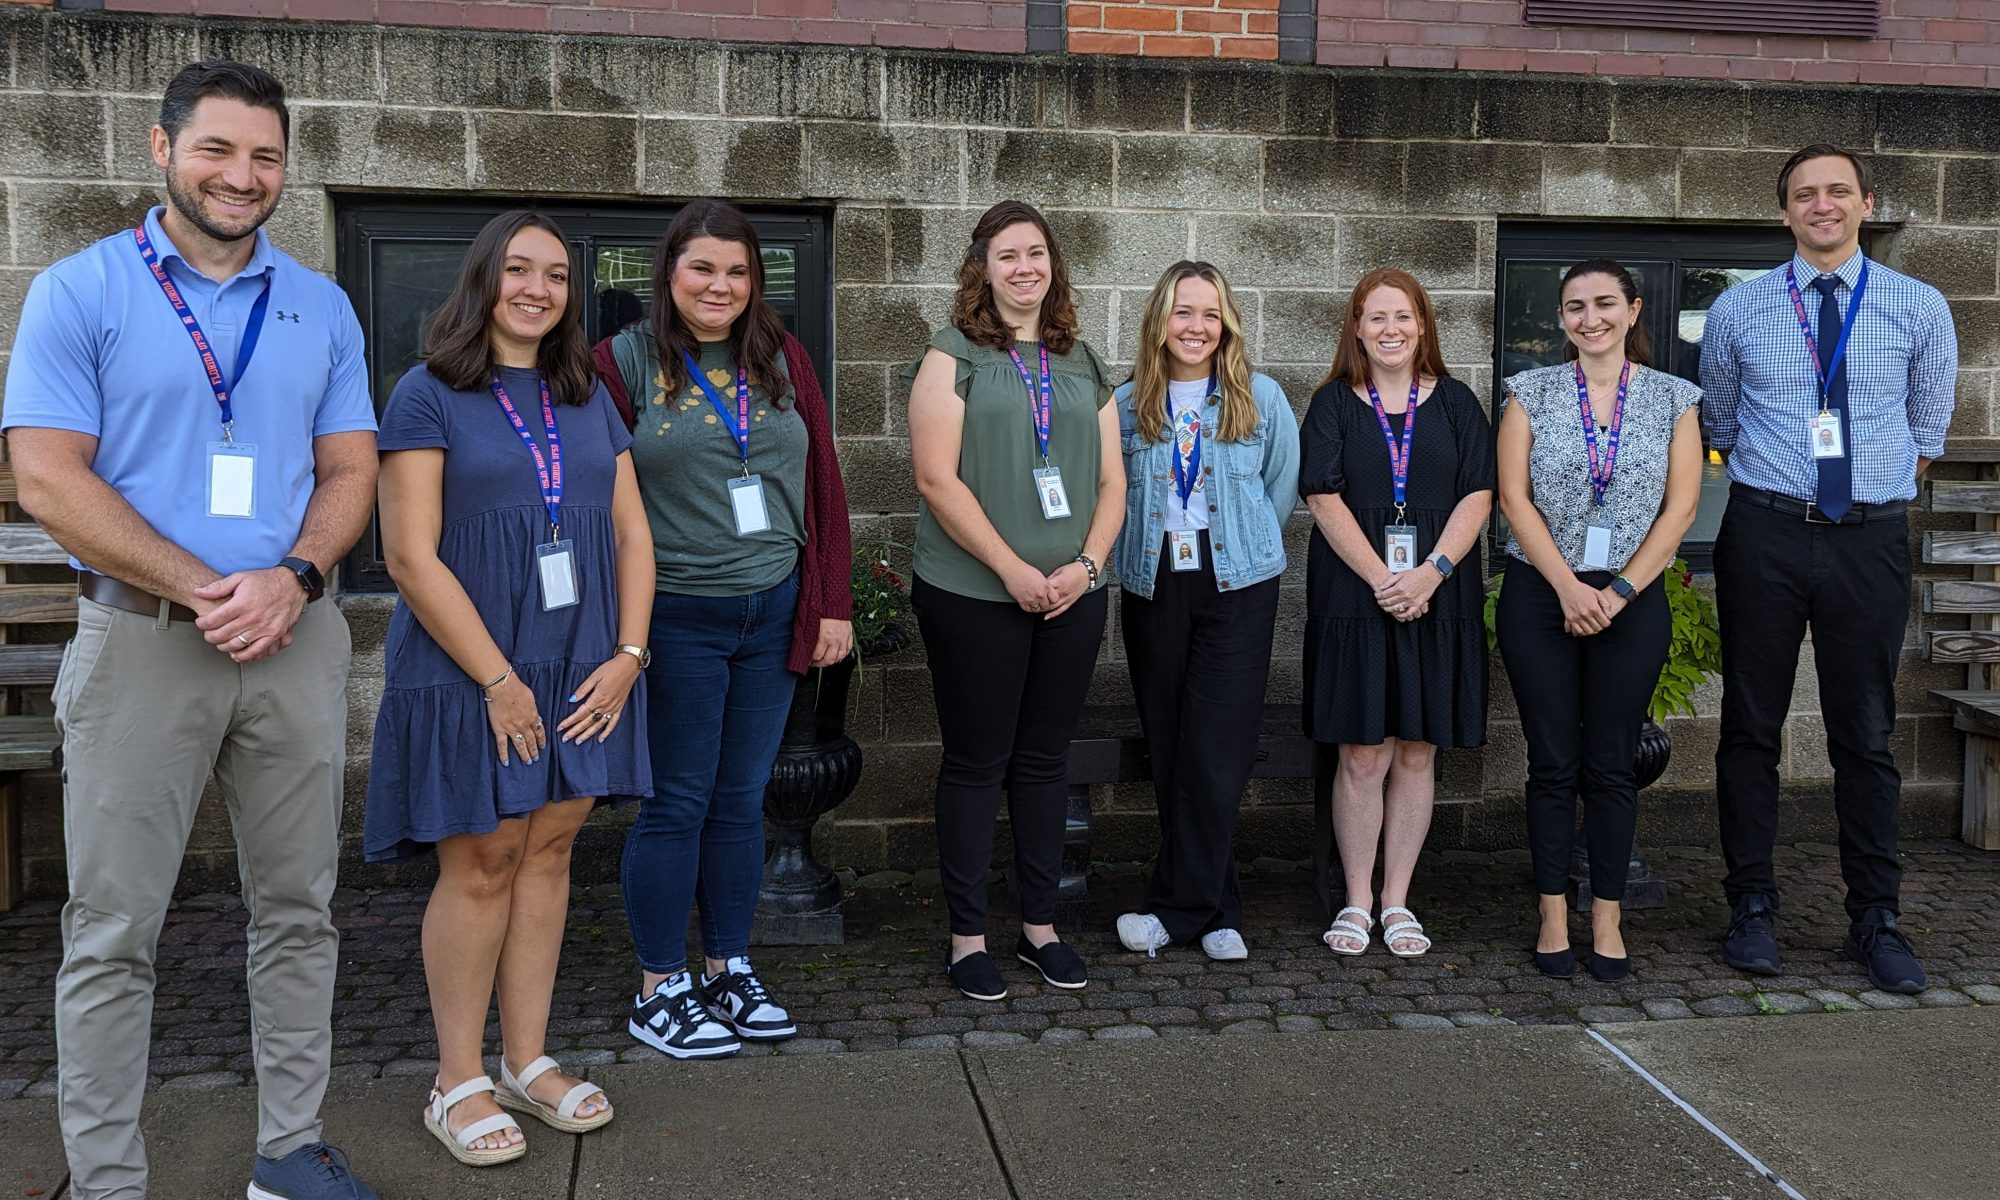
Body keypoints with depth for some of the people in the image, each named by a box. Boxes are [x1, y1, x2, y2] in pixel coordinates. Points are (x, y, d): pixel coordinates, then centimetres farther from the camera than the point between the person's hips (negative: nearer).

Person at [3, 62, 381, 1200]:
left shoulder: (321, 306, 10)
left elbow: (351, 468, 9)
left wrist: (292, 580, -11)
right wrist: (208, 592, -14)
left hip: (295, 637, 4)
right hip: (141, 639, -3)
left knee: (299, 911, 10)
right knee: (113, 932, 2)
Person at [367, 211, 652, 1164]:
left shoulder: (588, 399, 11)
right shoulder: (429, 396, -6)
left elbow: (631, 531, 10)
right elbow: (411, 556, -12)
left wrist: (628, 655, -2)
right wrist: (498, 678, -14)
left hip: (584, 674, 5)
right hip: (471, 672, -5)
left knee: (548, 851, 9)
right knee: (480, 864, 1)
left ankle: (528, 1060, 22)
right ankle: (458, 1084, 15)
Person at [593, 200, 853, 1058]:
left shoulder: (782, 359, 8)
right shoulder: (624, 362, -4)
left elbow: (823, 482, 8)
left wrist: (833, 602, 4)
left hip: (773, 614, 4)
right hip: (676, 620, -4)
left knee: (742, 801, 12)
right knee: (678, 805, 3)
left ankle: (729, 971, 26)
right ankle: (658, 993, 17)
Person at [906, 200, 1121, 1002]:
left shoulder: (1083, 365, 13)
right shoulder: (953, 356, -3)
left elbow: (1111, 479, 11)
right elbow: (936, 478, -11)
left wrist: (1085, 563, -5)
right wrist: (1013, 569, -15)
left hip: (1072, 596, 5)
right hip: (974, 596, -4)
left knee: (1045, 759, 12)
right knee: (976, 764, 3)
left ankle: (1041, 926, 23)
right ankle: (967, 937, 14)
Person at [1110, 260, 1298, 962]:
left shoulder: (1261, 399, 2)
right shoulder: (1127, 403, 6)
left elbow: (1283, 486, 11)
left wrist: (1244, 547, 11)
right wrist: (1136, 556, 8)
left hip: (1236, 587, -2)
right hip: (1153, 585, 2)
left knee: (1215, 752, -7)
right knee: (1168, 748, 4)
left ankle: (1177, 906, 3)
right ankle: (1216, 909, 16)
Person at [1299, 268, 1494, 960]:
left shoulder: (1455, 403, 9)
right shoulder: (1334, 403, 5)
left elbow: (1478, 496, 1)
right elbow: (1325, 499, -4)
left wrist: (1430, 573, -13)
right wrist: (1381, 579, -14)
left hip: (1438, 598, 2)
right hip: (1353, 597, -1)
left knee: (1416, 752, 5)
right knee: (1361, 755, -1)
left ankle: (1397, 902, 14)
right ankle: (1356, 902, 10)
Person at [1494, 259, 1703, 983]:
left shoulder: (1673, 398, 5)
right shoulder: (1531, 392, 3)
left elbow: (1681, 507, -1)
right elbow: (1513, 497, -3)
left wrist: (1620, 591, -10)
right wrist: (1569, 587, -11)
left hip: (1632, 600, 0)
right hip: (1541, 596, 0)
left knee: (1611, 765, 4)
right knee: (1553, 763, 3)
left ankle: (1606, 922, 13)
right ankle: (1554, 918, 12)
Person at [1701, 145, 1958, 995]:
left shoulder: (1920, 309, 5)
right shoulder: (1738, 309, 5)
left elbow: (1928, 428, 15)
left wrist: (1876, 488, 14)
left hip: (1871, 540, 0)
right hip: (1764, 533, 0)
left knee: (1867, 734, 5)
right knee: (1751, 726, 4)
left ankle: (1875, 922, 15)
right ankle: (1752, 909, 14)